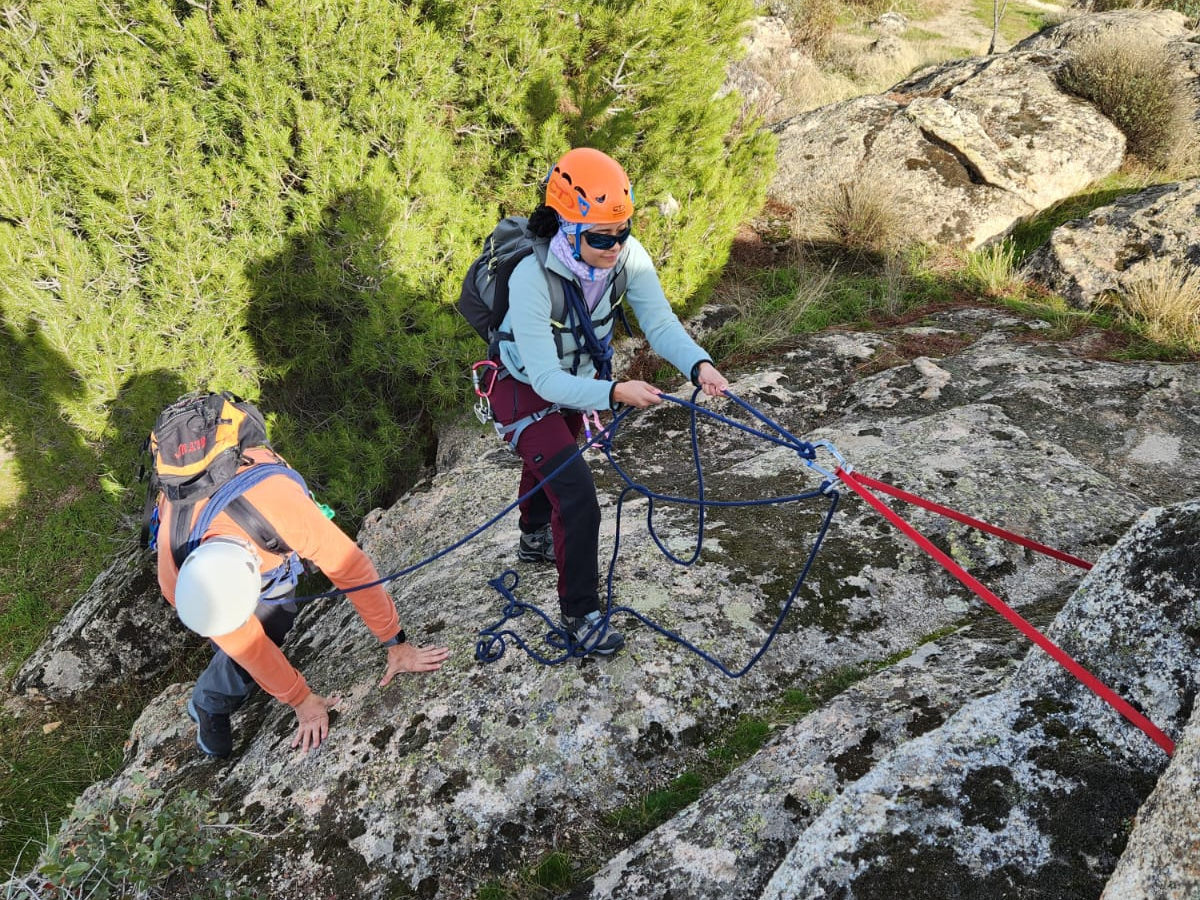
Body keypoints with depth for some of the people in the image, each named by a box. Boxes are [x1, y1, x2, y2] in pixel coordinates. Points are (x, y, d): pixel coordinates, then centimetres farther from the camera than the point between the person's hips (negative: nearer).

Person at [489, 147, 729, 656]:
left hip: (578, 378, 6)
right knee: (576, 494, -15)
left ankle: (535, 540, 60)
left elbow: (660, 323, -23)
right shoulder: (533, 277, -38)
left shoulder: (628, 256, -24)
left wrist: (698, 364, -42)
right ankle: (579, 614, 4)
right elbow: (545, 379, -37)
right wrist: (615, 393, -50)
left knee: (550, 463, 30)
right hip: (525, 389, -6)